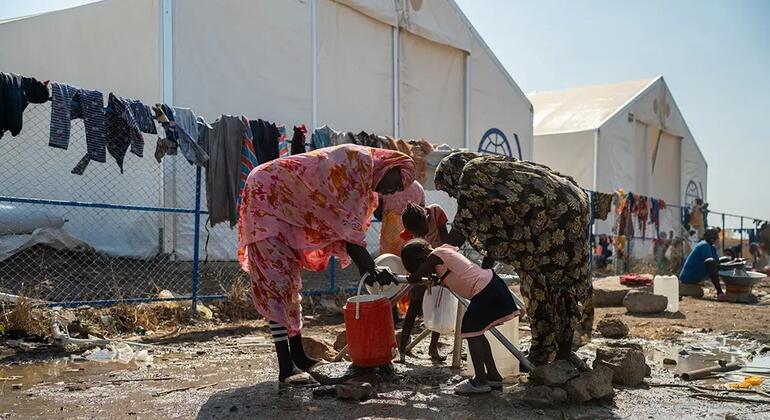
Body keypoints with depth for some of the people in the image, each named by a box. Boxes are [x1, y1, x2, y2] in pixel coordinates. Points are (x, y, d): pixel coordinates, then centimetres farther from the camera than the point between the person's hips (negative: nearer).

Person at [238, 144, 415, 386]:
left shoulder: (364, 182, 11)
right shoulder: (361, 160, -20)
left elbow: (344, 229, 10)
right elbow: (347, 224, -25)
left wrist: (364, 269, 1)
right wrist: (370, 267, -24)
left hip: (285, 207, 11)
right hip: (266, 193, -11)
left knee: (291, 278, 13)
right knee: (278, 278, -15)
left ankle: (298, 356, 21)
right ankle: (286, 367, -17)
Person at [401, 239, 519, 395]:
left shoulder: (435, 256, -10)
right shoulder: (444, 250, 16)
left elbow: (414, 278, -11)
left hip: (483, 290, -10)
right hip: (492, 282, 10)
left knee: (471, 332, -3)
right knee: (476, 333, 16)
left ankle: (480, 380, 2)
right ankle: (493, 376, 23)